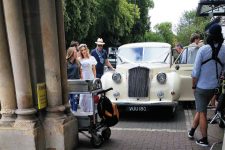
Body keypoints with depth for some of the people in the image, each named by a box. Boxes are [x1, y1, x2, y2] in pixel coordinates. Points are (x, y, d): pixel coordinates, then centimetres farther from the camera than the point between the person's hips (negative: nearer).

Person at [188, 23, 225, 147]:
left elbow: (196, 71, -15)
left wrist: (193, 86, -3)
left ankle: (204, 140, 17)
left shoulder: (203, 49, -16)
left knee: (202, 113, 7)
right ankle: (192, 131, 32)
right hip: (214, 87, 4)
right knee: (200, 109, 21)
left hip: (201, 87, -4)